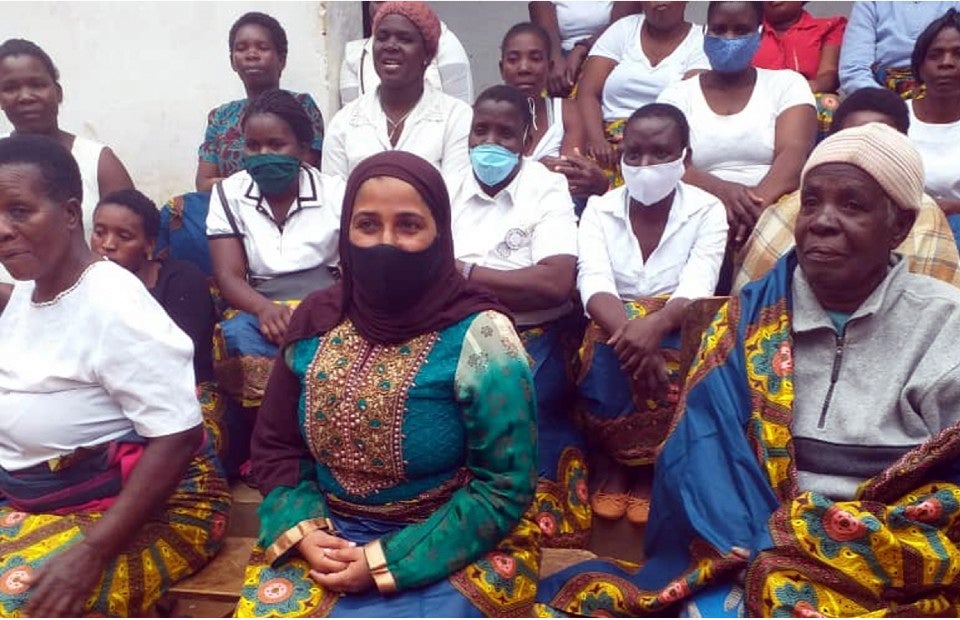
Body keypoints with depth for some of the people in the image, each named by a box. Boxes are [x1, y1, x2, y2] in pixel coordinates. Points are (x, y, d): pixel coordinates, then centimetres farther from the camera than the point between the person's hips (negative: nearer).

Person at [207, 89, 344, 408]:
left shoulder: (334, 192, 5)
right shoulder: (228, 194, 7)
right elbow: (228, 276, -1)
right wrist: (266, 309, -24)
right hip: (258, 310, 1)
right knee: (237, 335, -34)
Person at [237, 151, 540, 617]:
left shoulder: (478, 336, -14)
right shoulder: (316, 322, -1)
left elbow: (505, 487, -12)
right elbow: (275, 447, 8)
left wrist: (389, 561, -15)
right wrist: (304, 531, -9)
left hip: (448, 550, -3)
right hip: (328, 536, 4)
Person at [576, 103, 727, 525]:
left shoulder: (706, 210, -1)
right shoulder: (600, 209, 1)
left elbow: (697, 288, -17)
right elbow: (594, 283, -16)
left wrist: (655, 325, -40)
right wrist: (629, 331, -38)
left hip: (677, 330, 0)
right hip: (614, 327, 1)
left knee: (669, 359, -33)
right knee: (608, 354, -33)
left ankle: (650, 468, -8)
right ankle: (611, 465, -8)